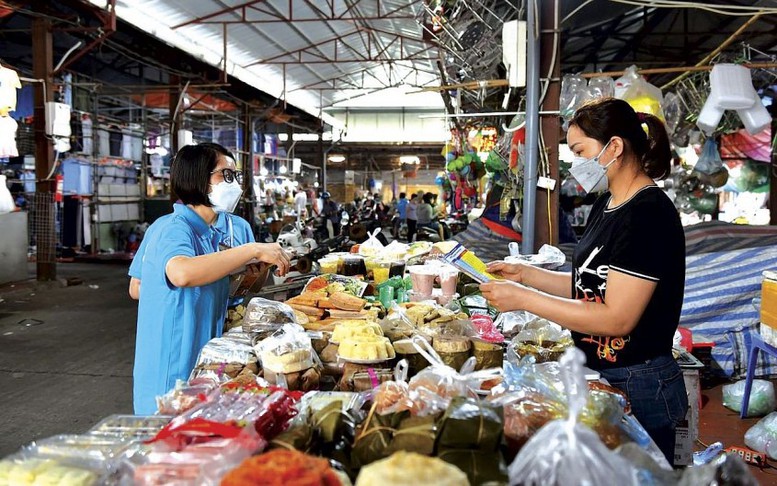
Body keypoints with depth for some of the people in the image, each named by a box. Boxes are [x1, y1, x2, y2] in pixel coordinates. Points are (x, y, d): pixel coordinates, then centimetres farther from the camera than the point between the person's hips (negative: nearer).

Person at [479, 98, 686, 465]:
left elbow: (616, 318, -25)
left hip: (637, 388, -9)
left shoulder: (649, 215, -22)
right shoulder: (607, 205, 8)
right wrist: (525, 274, 0)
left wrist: (523, 299, -23)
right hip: (596, 375, 9)